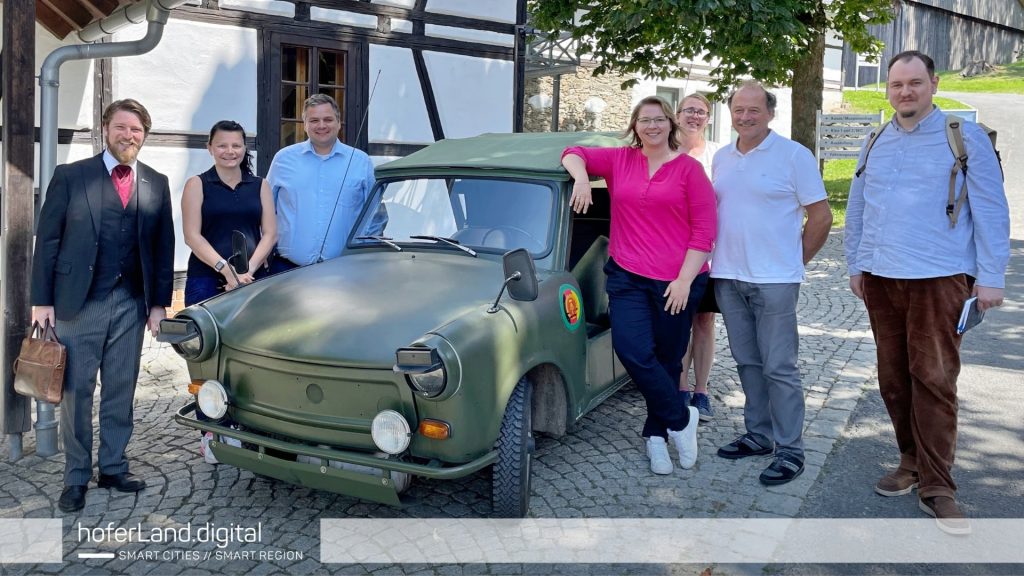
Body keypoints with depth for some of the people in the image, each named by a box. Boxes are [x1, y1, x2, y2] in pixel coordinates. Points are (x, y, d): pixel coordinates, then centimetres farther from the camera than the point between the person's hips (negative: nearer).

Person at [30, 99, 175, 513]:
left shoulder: (156, 184, 8)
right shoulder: (70, 176, 1)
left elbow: (163, 246, 9)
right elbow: (47, 240, 0)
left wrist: (159, 303, 4)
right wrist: (42, 300, -4)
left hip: (131, 305, 2)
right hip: (78, 303, -2)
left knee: (121, 392, 9)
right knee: (76, 392, 4)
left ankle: (113, 468, 23)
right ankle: (76, 478, 16)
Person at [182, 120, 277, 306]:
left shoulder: (260, 186, 12)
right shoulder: (197, 185, 6)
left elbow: (270, 234, 5)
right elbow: (192, 236, -3)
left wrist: (249, 270, -10)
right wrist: (226, 269, -15)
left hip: (252, 279, 2)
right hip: (205, 280, -2)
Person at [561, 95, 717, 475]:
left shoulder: (690, 169, -1)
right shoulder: (620, 160, 9)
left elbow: (705, 230, -4)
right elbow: (573, 153, 13)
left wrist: (684, 279, -10)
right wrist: (581, 177, -10)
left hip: (676, 282, -2)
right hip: (627, 277, 2)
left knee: (667, 359, 8)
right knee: (633, 351, -13)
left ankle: (657, 433, 25)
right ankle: (680, 419, 6)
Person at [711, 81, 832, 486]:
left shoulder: (793, 155, -5)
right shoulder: (721, 158, 12)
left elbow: (821, 216, -4)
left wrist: (796, 261, 0)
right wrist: (723, 257, 12)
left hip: (773, 281, -6)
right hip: (728, 278, 6)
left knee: (779, 368, -3)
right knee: (748, 363, 14)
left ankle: (790, 451, 6)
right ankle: (758, 436, 26)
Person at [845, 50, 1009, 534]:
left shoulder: (965, 137, -1)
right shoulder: (876, 144, 12)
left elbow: (991, 211, -3)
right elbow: (857, 209, 18)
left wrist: (990, 277, -7)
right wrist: (855, 266, 14)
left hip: (939, 278, -4)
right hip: (880, 278, 5)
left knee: (934, 379, -5)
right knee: (893, 378, 9)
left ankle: (936, 486, 3)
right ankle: (912, 461, 24)